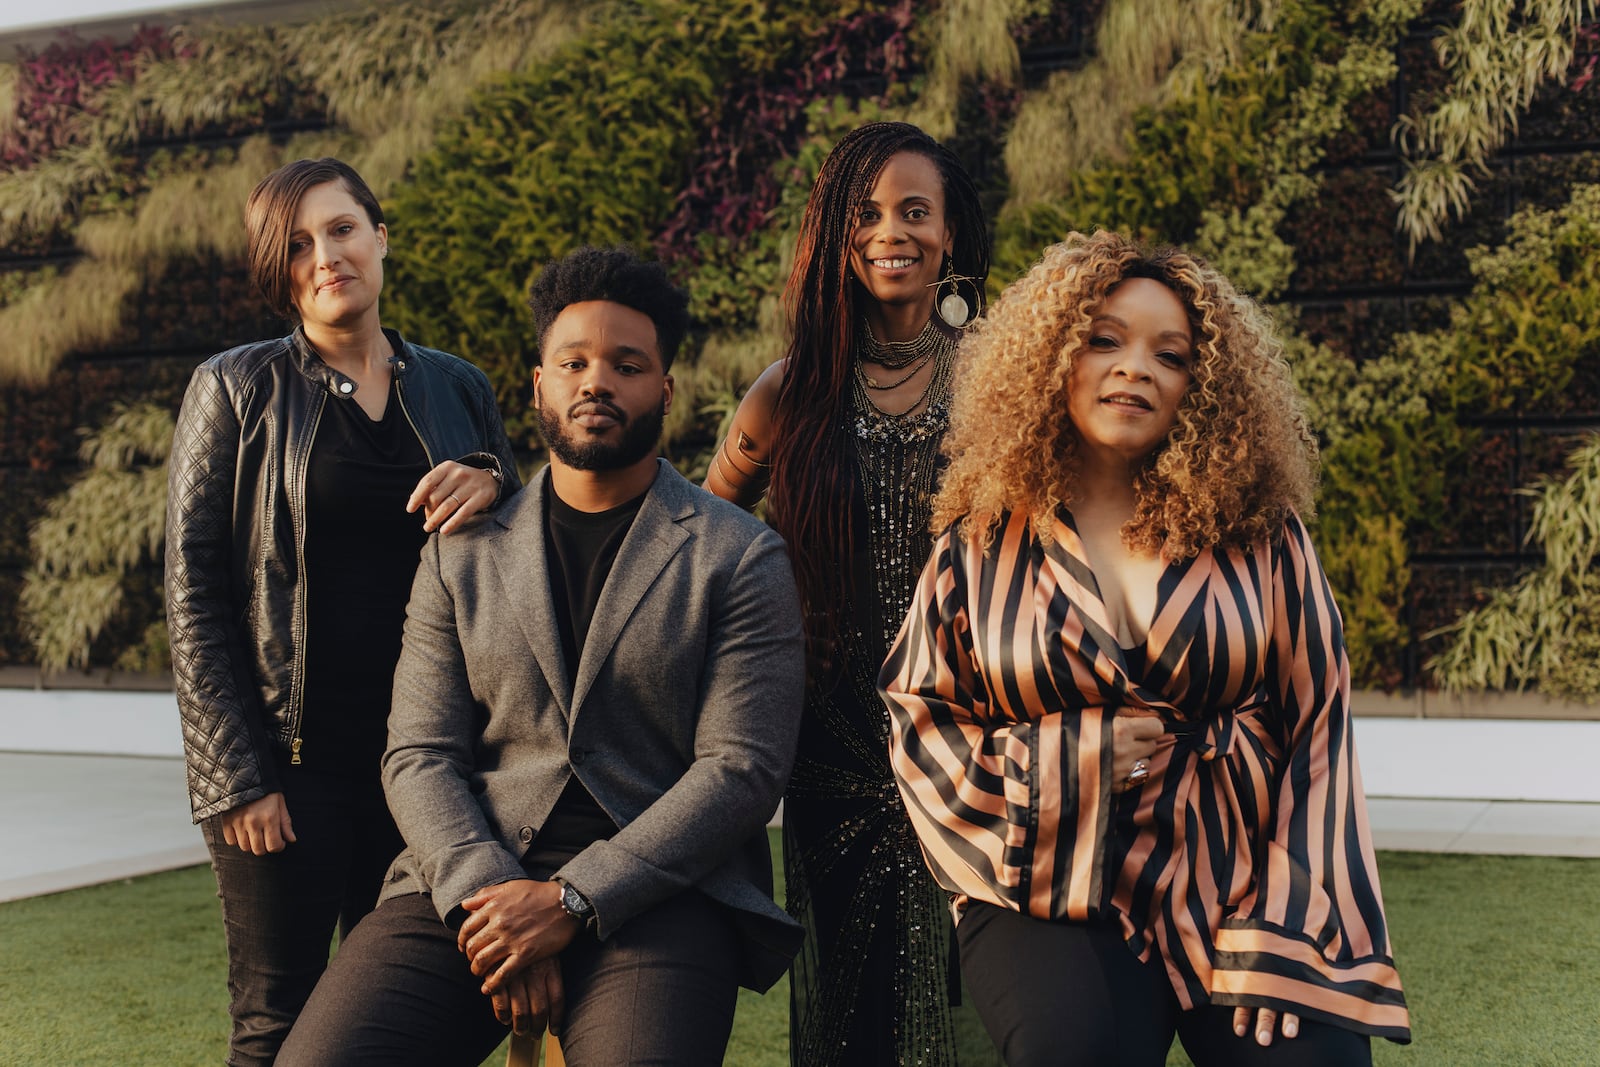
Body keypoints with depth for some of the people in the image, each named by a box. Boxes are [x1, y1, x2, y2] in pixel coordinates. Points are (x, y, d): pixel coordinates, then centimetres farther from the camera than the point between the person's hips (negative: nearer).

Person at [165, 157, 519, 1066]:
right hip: (287, 760, -3)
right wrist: (236, 779, -8)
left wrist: (495, 487, -9)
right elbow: (195, 597, -2)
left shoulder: (457, 388, 10)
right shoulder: (237, 390, 1)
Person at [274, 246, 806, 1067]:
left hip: (655, 895, -2)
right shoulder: (462, 554, 14)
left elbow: (742, 769, -4)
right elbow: (419, 755, 7)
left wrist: (570, 903, -13)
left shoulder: (742, 558, 4)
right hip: (470, 881, 3)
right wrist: (484, 895, -12)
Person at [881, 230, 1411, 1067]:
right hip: (1055, 900, 0)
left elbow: (1316, 732, 0)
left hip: (1241, 885, 1)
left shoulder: (1261, 536, 3)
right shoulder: (982, 543, 4)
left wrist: (1292, 937, -9)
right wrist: (1064, 756, -9)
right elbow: (917, 720, 7)